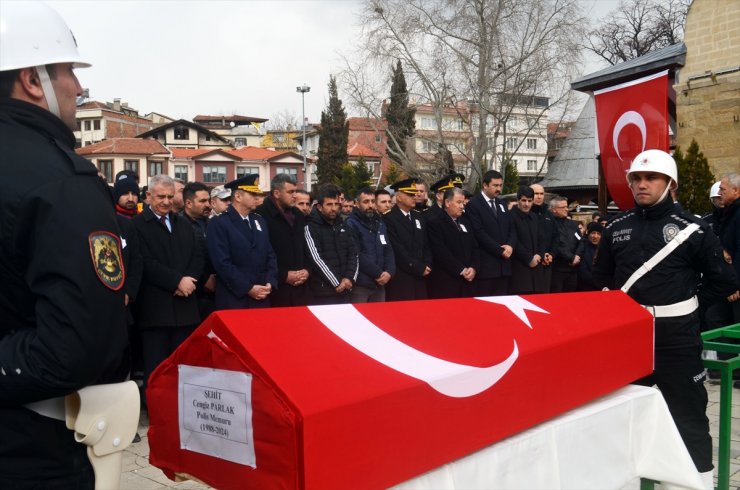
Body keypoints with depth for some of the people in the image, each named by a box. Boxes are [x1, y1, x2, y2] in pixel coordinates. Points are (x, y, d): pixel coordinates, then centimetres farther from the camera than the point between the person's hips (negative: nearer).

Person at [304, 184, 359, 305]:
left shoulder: (342, 225, 14)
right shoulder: (311, 227, -5)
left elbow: (353, 254, 11)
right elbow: (316, 260, -13)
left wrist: (350, 278, -4)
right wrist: (337, 283, -13)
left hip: (345, 289, 6)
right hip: (323, 291, -5)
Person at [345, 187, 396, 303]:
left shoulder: (380, 223, 16)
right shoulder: (351, 224, -6)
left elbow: (388, 251, 13)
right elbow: (357, 256, -15)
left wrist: (389, 272, -5)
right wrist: (378, 273, -14)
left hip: (379, 284, 6)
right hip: (359, 285, -6)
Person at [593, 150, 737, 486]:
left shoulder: (691, 228, -8)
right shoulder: (617, 227, 5)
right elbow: (601, 276, 18)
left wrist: (683, 299, -1)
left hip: (676, 333, -4)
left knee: (688, 413, 4)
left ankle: (700, 478, 17)